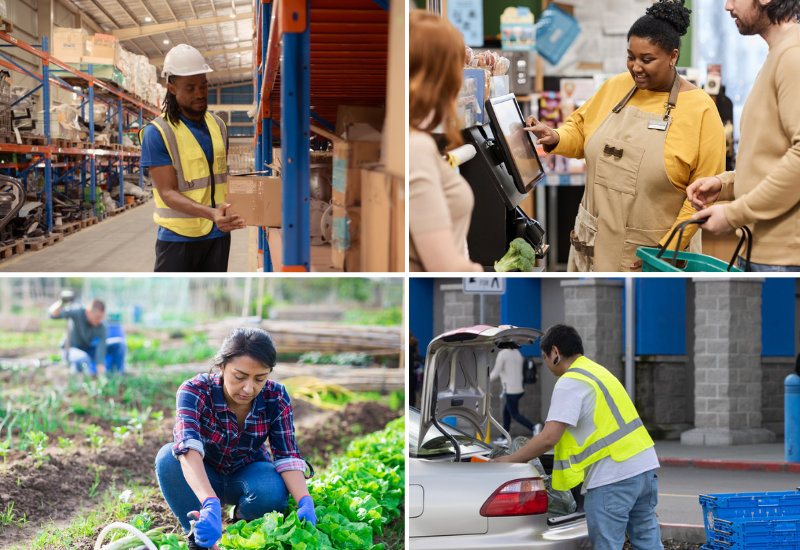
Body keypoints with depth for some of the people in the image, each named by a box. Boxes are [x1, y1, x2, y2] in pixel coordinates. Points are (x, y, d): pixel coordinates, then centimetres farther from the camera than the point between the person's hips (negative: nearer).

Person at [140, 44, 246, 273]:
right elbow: (168, 193, -18)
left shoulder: (217, 126, 10)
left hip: (217, 236, 5)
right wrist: (211, 214, -33)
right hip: (179, 238, -5)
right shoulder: (157, 133, -11)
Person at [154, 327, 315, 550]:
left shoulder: (276, 398, -19)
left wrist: (305, 502, -43)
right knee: (168, 457, -35)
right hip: (202, 479, -1)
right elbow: (188, 448, -46)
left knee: (274, 492, -34)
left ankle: (243, 516, 2)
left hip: (248, 474, 2)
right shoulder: (195, 391, -30)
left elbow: (287, 456, -21)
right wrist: (211, 505, -64)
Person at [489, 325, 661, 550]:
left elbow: (549, 438, -16)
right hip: (645, 467, 9)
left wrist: (508, 461, -6)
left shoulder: (570, 383, -8)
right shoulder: (598, 371, 22)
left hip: (612, 477, -9)